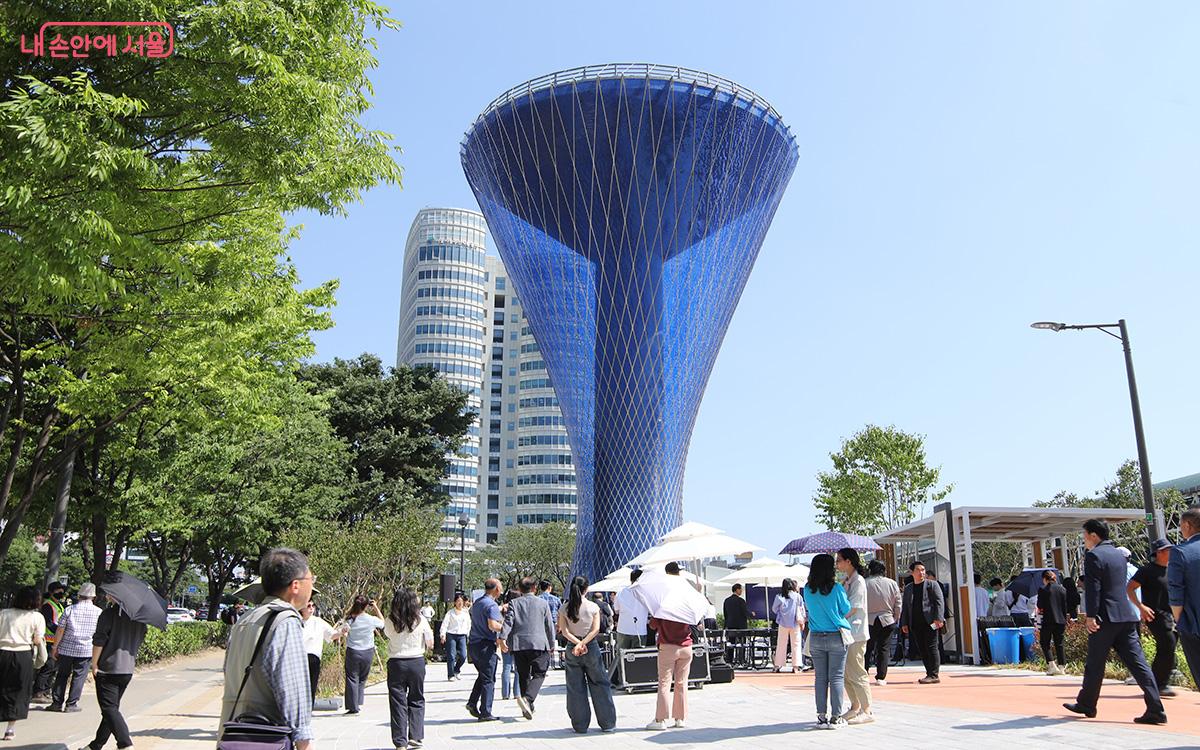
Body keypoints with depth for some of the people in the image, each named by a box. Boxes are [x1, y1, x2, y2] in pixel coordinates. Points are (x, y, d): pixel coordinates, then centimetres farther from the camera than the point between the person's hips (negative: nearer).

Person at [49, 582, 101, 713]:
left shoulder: (69, 610, -4)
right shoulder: (98, 612, -3)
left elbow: (60, 630, -2)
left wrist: (55, 647, 7)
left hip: (67, 648, 1)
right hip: (86, 650, -1)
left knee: (62, 675, 13)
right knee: (79, 677, 6)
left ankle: (57, 702, 16)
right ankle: (71, 704, 7)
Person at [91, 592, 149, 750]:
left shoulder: (109, 613, -11)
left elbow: (99, 641, -13)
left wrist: (94, 664, -6)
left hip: (107, 669, -7)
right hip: (128, 670, 7)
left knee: (110, 709, -6)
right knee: (112, 708, 17)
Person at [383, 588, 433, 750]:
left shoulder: (390, 621, -6)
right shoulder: (421, 620, -7)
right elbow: (430, 645, -1)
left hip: (396, 663, 0)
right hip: (417, 662, 0)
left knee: (398, 702, 6)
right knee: (417, 700, 16)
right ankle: (415, 736, 11)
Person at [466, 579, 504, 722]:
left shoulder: (476, 603, 13)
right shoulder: (492, 605, -14)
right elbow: (492, 625, -26)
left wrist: (500, 610, 26)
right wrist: (503, 626, -7)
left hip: (472, 644, 8)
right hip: (485, 645, -8)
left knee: (482, 675, 21)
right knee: (488, 679, 0)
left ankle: (472, 702, 10)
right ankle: (485, 713, 2)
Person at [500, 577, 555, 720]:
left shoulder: (514, 603, 7)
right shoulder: (543, 603, 7)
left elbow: (508, 622, -6)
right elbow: (549, 625, 10)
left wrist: (502, 639, -12)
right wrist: (551, 644, 18)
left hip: (518, 644, 2)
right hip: (538, 644, -2)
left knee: (523, 675, 13)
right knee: (539, 674, 2)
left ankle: (527, 708, 16)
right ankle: (527, 698, -23)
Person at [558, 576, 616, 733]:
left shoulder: (564, 609, -1)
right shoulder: (593, 607, -3)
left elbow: (564, 631, -9)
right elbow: (596, 630, -11)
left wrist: (578, 643, -14)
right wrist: (583, 643, -14)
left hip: (572, 649, 1)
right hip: (592, 648, -1)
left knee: (576, 688, 7)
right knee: (600, 685, 8)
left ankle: (580, 725, 10)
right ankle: (607, 723, 12)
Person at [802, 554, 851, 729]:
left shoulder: (807, 590, -1)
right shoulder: (836, 588, -11)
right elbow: (847, 611, 1)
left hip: (816, 638, 3)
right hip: (836, 637, -3)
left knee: (820, 677, 9)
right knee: (836, 677, 3)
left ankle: (822, 717, 10)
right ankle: (836, 717, 4)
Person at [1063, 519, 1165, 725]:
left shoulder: (1093, 556, -10)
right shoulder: (1119, 555, 16)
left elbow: (1093, 588, -16)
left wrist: (1090, 615, -16)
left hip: (1106, 618, -7)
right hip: (1126, 617, 7)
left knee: (1094, 664, 5)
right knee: (1137, 663, 2)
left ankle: (1086, 705, 17)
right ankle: (1155, 710, -4)